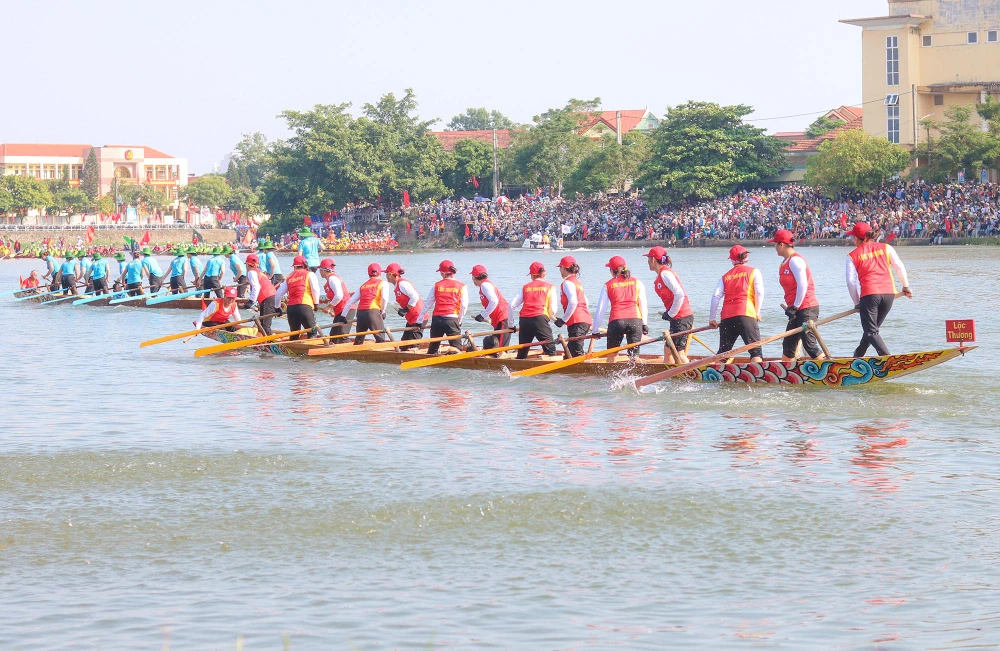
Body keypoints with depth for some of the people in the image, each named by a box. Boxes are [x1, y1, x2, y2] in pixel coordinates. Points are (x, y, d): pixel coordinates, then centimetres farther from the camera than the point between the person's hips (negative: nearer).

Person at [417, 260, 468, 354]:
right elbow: (464, 306, -3)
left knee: (433, 348, 15)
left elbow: (427, 304, 12)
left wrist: (419, 320, 19)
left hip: (436, 319, 3)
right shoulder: (461, 287, 4)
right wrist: (459, 321, 8)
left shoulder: (437, 285, 9)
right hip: (452, 319, -3)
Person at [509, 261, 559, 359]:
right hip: (540, 319, -3)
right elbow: (553, 309, 6)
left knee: (522, 353, 14)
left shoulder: (525, 288, 20)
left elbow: (512, 305, 12)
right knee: (550, 351, -4)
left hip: (524, 319, 3)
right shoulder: (550, 287, 14)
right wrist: (550, 317, 27)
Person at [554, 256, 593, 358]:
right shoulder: (577, 282, 23)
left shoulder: (567, 283, -6)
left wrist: (563, 320, -14)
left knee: (577, 352, -15)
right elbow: (585, 303, 23)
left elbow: (573, 302, -19)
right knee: (570, 352, 13)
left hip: (577, 322, -10)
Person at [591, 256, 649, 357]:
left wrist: (595, 330, 17)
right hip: (635, 320, 1)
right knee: (633, 355, 4)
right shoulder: (637, 283, 14)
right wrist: (645, 324, 14)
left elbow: (600, 310, 10)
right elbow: (643, 305, 10)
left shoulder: (607, 286, 11)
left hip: (616, 321, -1)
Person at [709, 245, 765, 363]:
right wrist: (757, 313, 10)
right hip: (745, 314, -4)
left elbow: (716, 296, 9)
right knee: (756, 350, -7)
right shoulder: (753, 272, 10)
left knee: (723, 352, 14)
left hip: (726, 316, 4)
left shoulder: (725, 276, 19)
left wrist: (712, 319, 13)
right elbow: (759, 293, 0)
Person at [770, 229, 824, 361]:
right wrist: (791, 307, 11)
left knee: (810, 345, -14)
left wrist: (795, 307, -16)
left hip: (806, 309, -10)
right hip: (797, 310, 10)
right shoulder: (784, 263, 17)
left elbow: (803, 285, -19)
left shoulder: (795, 260, -13)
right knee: (788, 346, 14)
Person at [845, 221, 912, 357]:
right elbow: (900, 268, 9)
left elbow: (851, 281, 2)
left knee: (871, 331, -1)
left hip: (869, 294, -4)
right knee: (873, 328, 19)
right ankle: (859, 354, 31)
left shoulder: (853, 256, 7)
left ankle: (887, 356, -21)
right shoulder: (885, 248, 13)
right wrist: (906, 287, 22)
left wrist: (857, 303, 11)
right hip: (889, 293, 4)